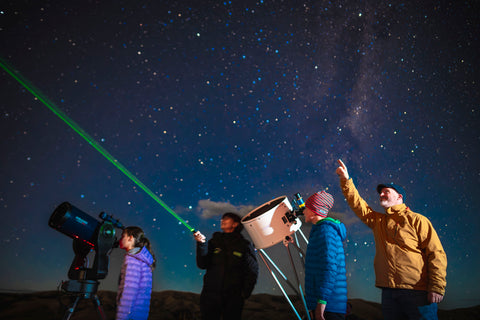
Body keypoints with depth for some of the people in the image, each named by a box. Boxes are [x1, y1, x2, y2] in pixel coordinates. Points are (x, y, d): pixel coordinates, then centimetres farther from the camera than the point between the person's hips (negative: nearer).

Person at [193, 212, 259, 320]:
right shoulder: (214, 242, 8)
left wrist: (245, 292, -6)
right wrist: (201, 244, -13)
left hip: (233, 297, -1)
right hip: (211, 294, 1)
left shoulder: (244, 244, 3)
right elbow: (202, 264, -1)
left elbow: (252, 271, 3)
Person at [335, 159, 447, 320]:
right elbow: (357, 204, 9)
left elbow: (436, 254, -6)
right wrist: (346, 180, 0)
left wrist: (437, 287, -14)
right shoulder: (378, 220, 14)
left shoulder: (417, 220, -2)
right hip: (388, 291, 5)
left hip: (417, 291, -5)